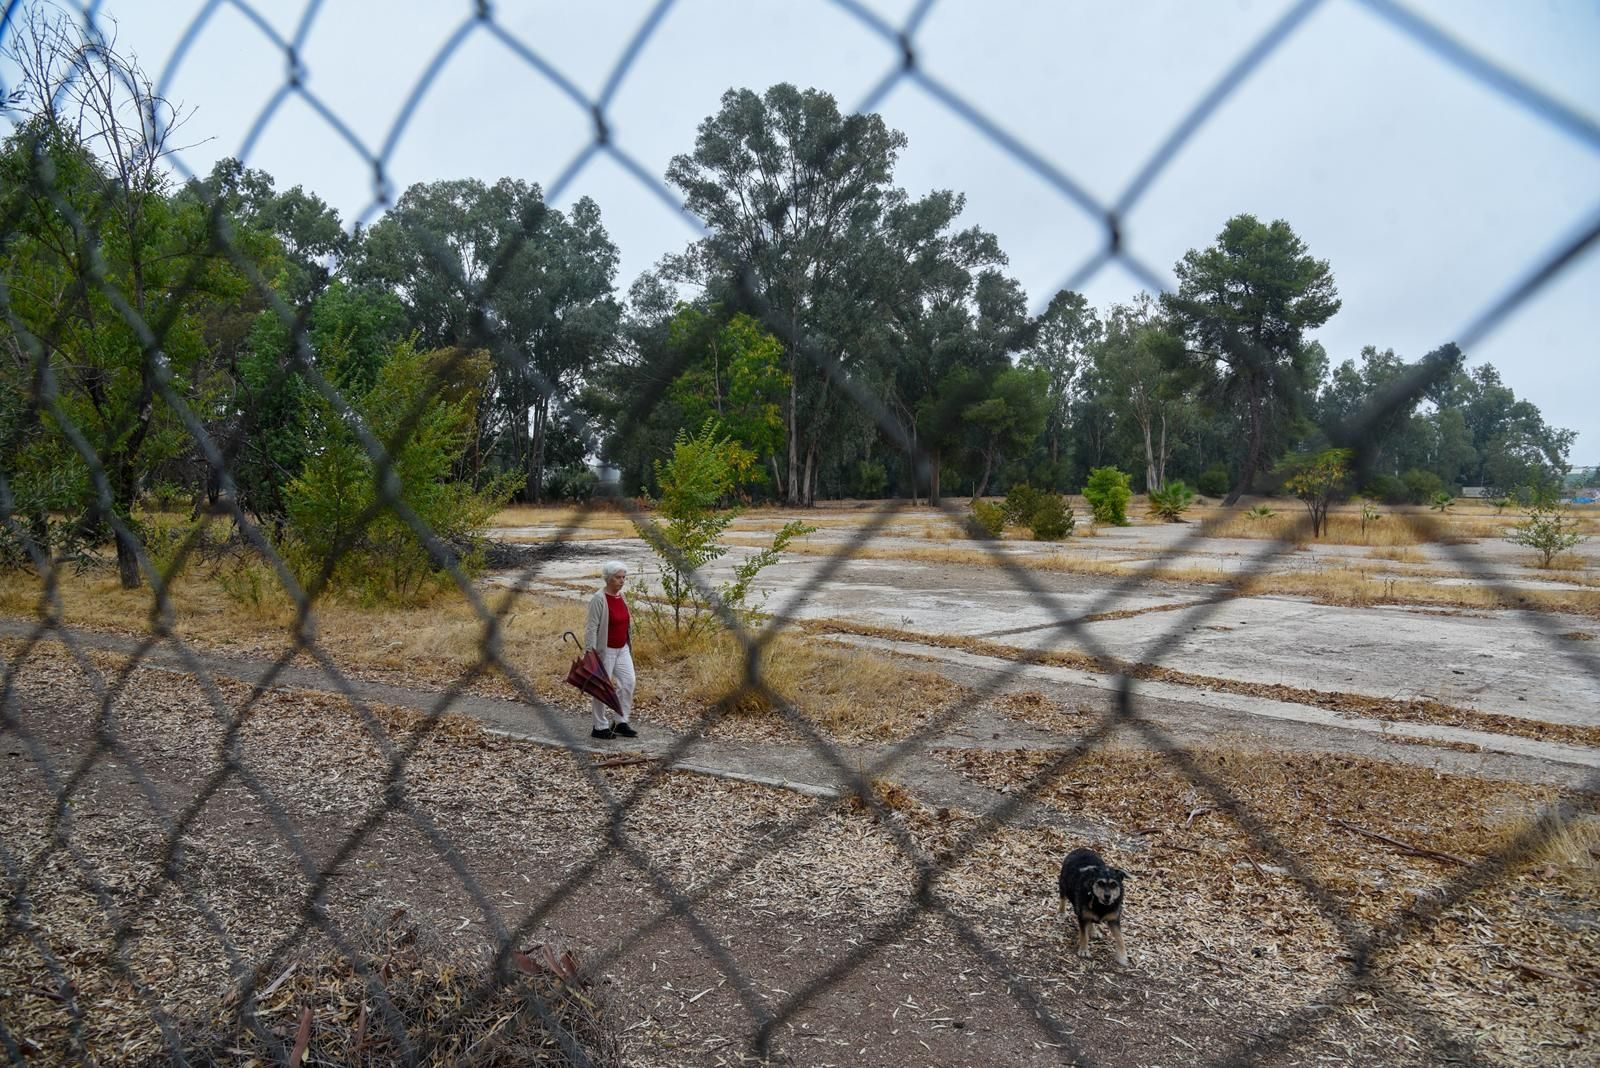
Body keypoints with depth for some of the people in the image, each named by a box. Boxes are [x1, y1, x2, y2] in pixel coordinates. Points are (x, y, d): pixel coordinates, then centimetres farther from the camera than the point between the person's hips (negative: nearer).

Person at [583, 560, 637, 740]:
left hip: (622, 648, 8)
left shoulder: (620, 596, 7)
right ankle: (600, 728, 12)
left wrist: (629, 646, 18)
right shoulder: (599, 599, -17)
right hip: (604, 649, -8)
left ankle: (621, 722, 13)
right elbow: (591, 627, -19)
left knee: (628, 681, 2)